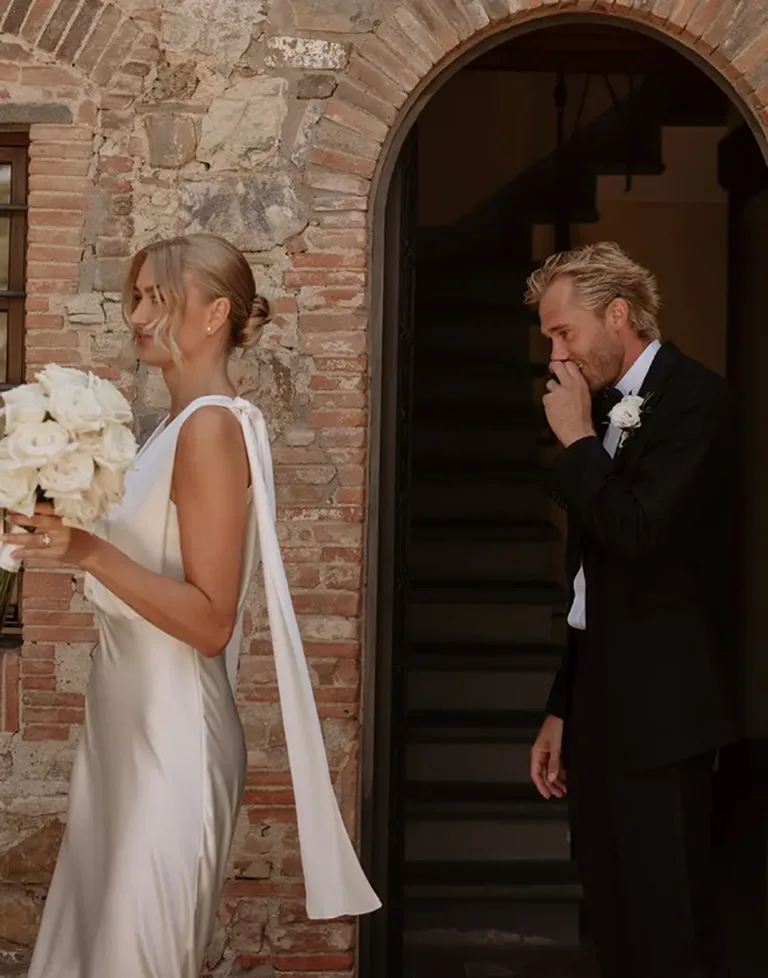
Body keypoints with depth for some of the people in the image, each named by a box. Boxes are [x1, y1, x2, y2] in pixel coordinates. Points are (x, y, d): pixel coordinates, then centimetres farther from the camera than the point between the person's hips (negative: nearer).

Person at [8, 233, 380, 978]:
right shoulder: (179, 426, 11)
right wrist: (69, 536, 13)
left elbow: (211, 621, -20)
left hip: (169, 725, -9)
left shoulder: (212, 426, -16)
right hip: (129, 715, 9)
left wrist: (91, 553, -25)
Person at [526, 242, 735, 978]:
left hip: (659, 706, -8)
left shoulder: (694, 397, -10)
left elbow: (642, 530, -25)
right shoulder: (608, 411, 14)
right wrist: (561, 711, 21)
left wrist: (577, 440, -11)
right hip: (601, 708, 9)